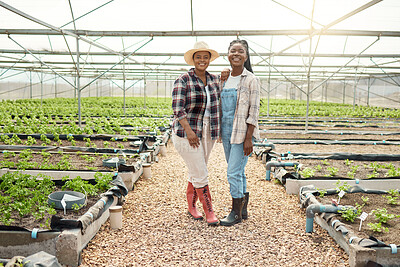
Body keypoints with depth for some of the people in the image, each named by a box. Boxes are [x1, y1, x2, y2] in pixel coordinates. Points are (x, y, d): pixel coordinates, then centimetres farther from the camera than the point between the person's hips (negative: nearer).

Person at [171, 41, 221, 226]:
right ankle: (209, 212, 11)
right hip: (187, 132, -6)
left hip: (208, 133, 6)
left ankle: (191, 207, 32)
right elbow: (177, 108, -16)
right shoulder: (183, 80, -10)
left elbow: (217, 103, 18)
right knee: (200, 175, -3)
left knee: (196, 172, 16)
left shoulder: (214, 79, 8)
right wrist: (189, 131, -23)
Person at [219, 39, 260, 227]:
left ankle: (236, 213, 10)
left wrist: (248, 138, -17)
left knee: (234, 172, -6)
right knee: (237, 172, 13)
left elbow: (254, 111, -12)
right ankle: (243, 209, 26)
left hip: (242, 132, -6)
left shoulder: (251, 80, -8)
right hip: (227, 130, 6)